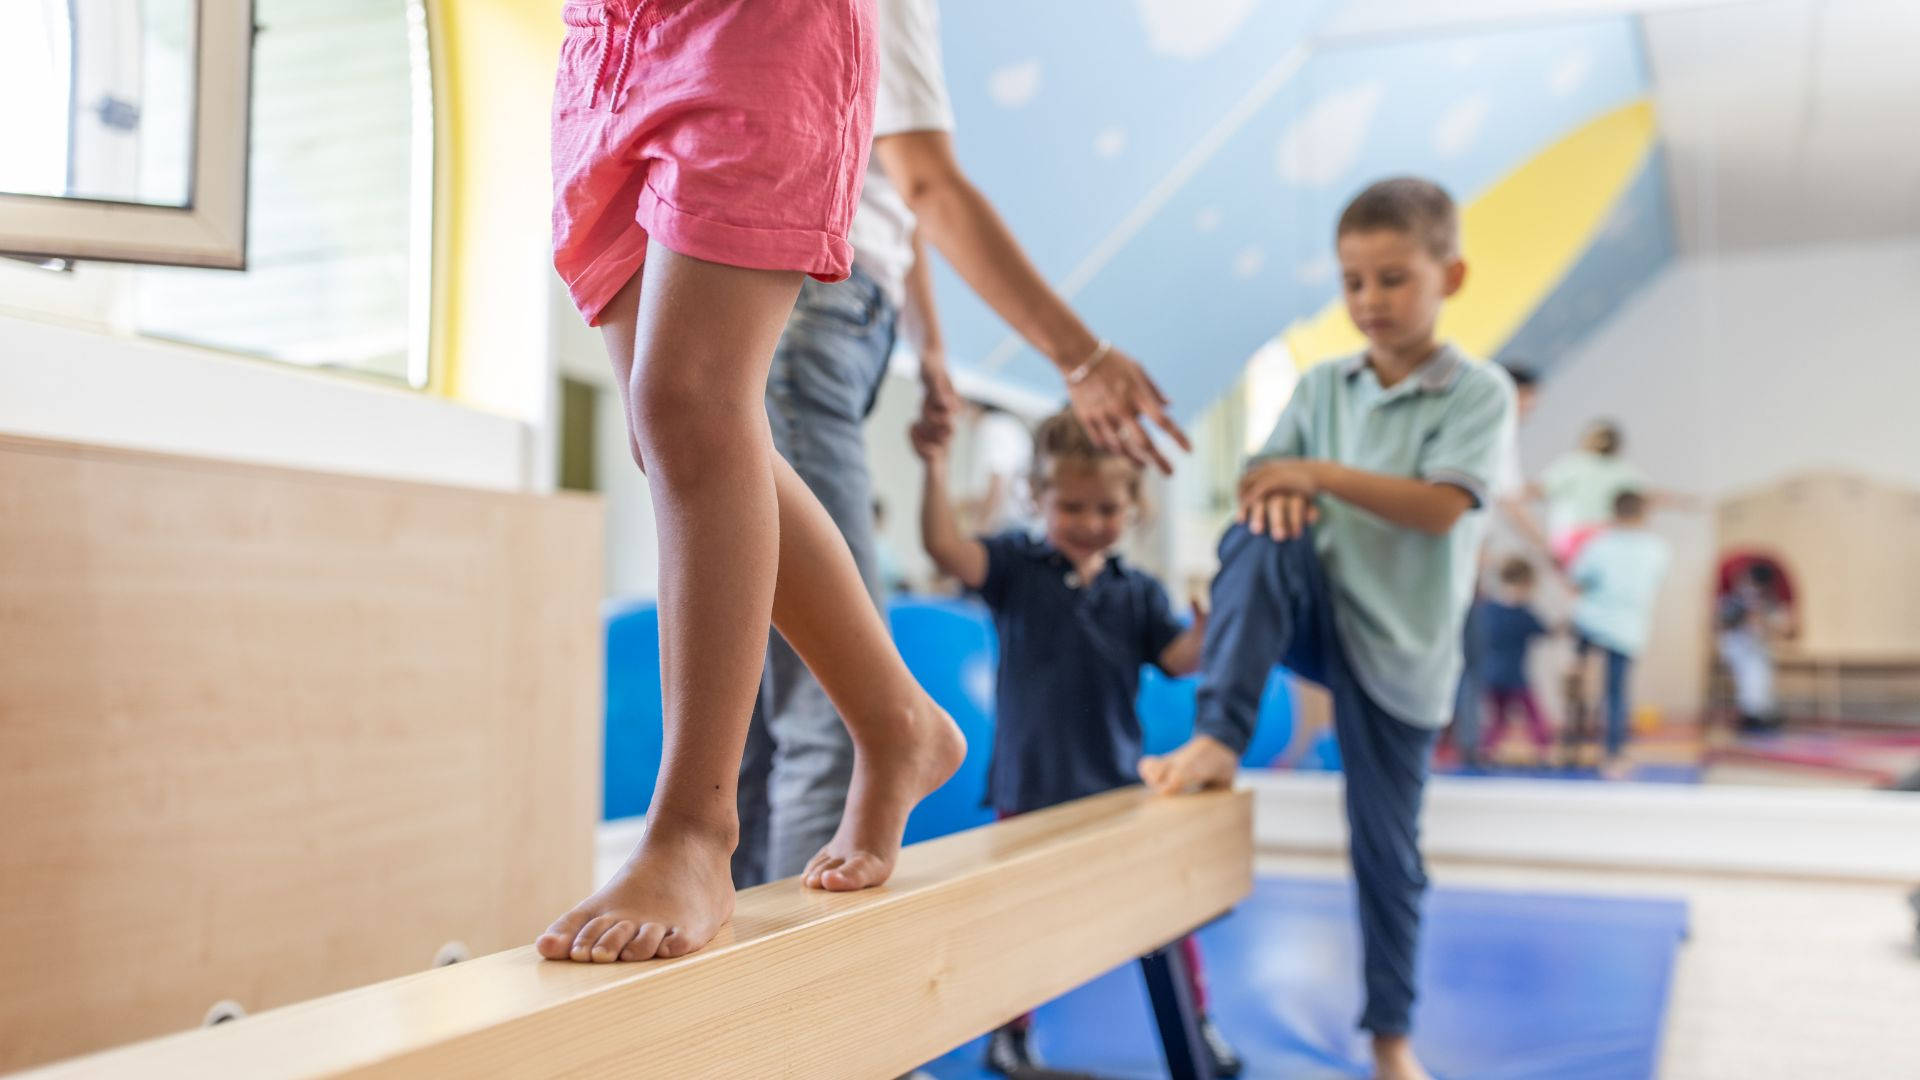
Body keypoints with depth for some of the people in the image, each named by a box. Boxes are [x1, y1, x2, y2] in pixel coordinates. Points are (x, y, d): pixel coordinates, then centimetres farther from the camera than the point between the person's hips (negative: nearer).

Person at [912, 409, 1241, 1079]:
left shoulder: (1138, 593, 4)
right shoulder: (1017, 566, -3)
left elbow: (1178, 658, -4)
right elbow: (948, 549, -18)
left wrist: (1208, 628, -25)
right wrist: (935, 469, -30)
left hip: (1117, 782, 2)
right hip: (1030, 780, -2)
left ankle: (1196, 1023, 29)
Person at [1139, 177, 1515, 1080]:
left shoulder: (1477, 392, -6)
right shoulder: (1321, 386, 6)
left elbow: (1441, 507, -19)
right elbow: (1262, 479, 0)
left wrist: (1320, 475, -28)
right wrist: (1276, 494, -24)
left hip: (1398, 645, -2)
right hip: (1316, 615, 3)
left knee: (1386, 846, 4)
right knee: (1256, 539, -30)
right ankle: (1217, 739, -28)